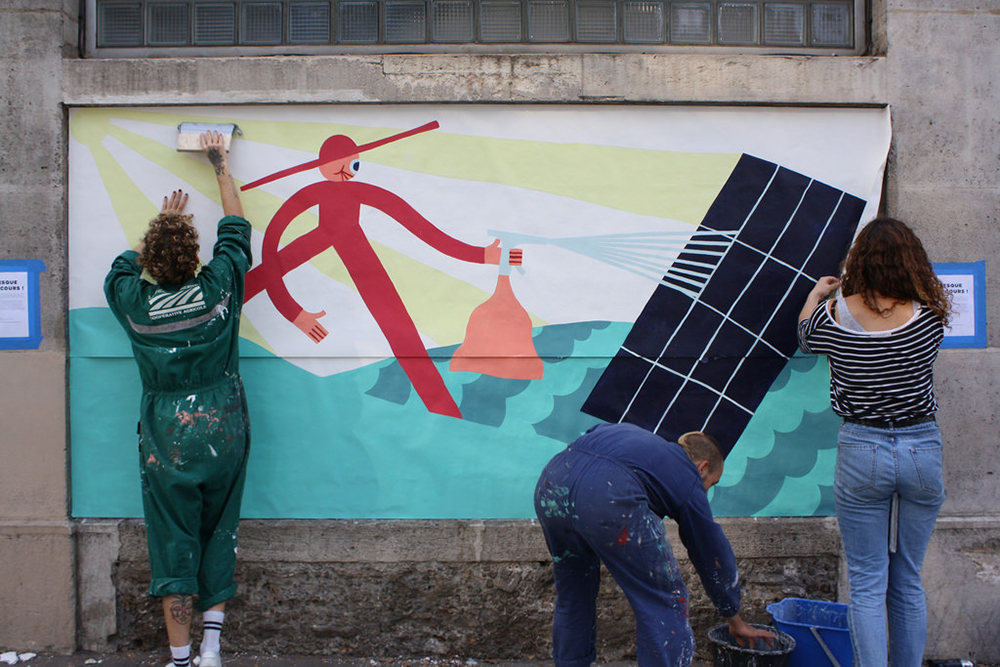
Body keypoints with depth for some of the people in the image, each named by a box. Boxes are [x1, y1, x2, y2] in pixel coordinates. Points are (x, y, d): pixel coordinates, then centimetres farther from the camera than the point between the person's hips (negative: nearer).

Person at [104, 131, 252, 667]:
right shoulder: (218, 289, -8)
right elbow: (235, 227, 8)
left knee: (174, 545, 6)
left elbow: (126, 263, 20)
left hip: (166, 442, 0)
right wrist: (220, 164, 20)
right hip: (222, 435, 0)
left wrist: (162, 221, 31)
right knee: (218, 536, 13)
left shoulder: (134, 300, -5)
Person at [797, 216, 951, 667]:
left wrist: (815, 295, 35)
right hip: (923, 450, 2)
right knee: (908, 583, 16)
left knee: (867, 584, 6)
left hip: (862, 452, -2)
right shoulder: (929, 316, -7)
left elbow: (804, 336, 15)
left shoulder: (835, 314, -8)